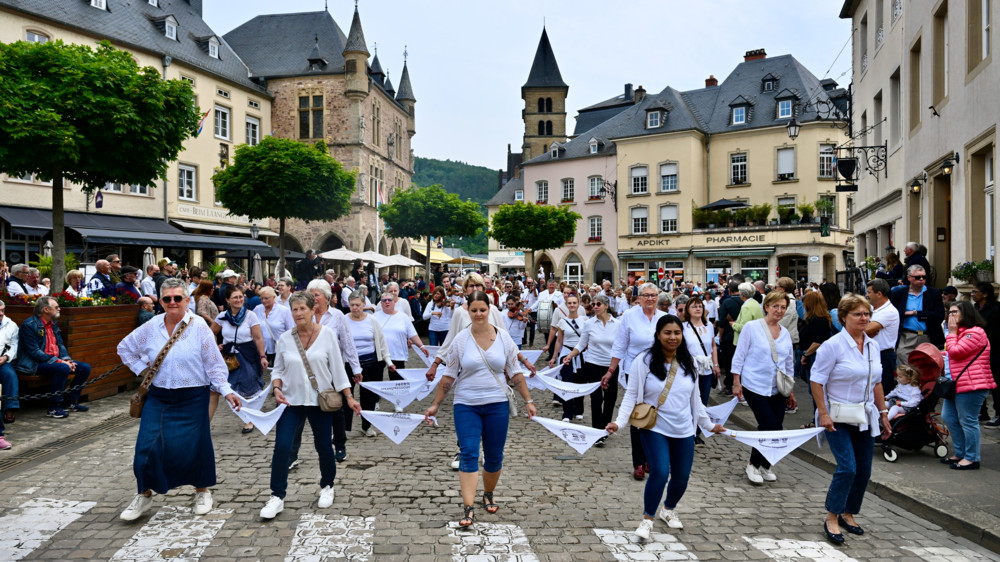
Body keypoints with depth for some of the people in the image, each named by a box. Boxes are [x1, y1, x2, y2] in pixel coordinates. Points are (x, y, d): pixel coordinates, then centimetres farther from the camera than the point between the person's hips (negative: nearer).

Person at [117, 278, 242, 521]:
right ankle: (144, 495, 22)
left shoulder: (199, 327, -7)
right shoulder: (151, 327, 1)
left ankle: (202, 492, 28)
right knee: (147, 446, 0)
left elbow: (214, 365, -6)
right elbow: (125, 348, 18)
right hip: (158, 398, 3)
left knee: (195, 446, 5)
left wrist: (226, 392, -15)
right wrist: (142, 370, 7)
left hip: (192, 399, -2)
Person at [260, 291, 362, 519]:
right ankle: (277, 497, 4)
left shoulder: (327, 334, -5)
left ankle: (327, 487, 33)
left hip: (321, 400, -1)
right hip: (291, 400, 1)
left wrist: (349, 397, -4)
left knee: (323, 447, 9)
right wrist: (277, 388, -10)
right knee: (282, 446, -10)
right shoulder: (284, 339, 0)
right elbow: (278, 369, 10)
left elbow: (338, 368, -2)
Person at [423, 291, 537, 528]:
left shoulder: (503, 337, 1)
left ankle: (488, 495, 34)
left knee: (494, 457, 10)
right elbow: (448, 375, 3)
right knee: (469, 455, -11)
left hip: (497, 404, 2)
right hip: (466, 406, -2)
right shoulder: (460, 339, -3)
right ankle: (468, 508, -9)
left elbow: (515, 374, 7)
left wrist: (528, 400, 4)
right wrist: (435, 404, 3)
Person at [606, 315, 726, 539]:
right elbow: (631, 395, -8)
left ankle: (669, 509, 41)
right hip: (654, 429, -5)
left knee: (682, 476, 11)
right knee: (660, 472, -19)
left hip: (684, 431, 5)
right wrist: (619, 421, -20)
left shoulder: (689, 363, 4)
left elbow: (695, 398, 15)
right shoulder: (644, 361, -10)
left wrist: (709, 424, 19)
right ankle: (647, 519, 4)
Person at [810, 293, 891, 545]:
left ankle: (848, 514, 28)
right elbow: (817, 381, -13)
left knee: (863, 470, 10)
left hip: (865, 418, 7)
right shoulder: (833, 345, -14)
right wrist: (823, 413, -17)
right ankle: (831, 518, 1)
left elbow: (876, 383, 16)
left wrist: (883, 413, 15)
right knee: (847, 467, -14)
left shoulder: (872, 345, 7)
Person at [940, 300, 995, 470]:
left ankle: (972, 458, 3)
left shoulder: (975, 333, -12)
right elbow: (950, 354, 31)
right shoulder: (960, 332, 23)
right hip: (957, 384, 11)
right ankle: (961, 453, 23)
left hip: (971, 385, -11)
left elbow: (955, 351, -16)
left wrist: (952, 332, -7)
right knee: (948, 417, 13)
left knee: (968, 421, -5)